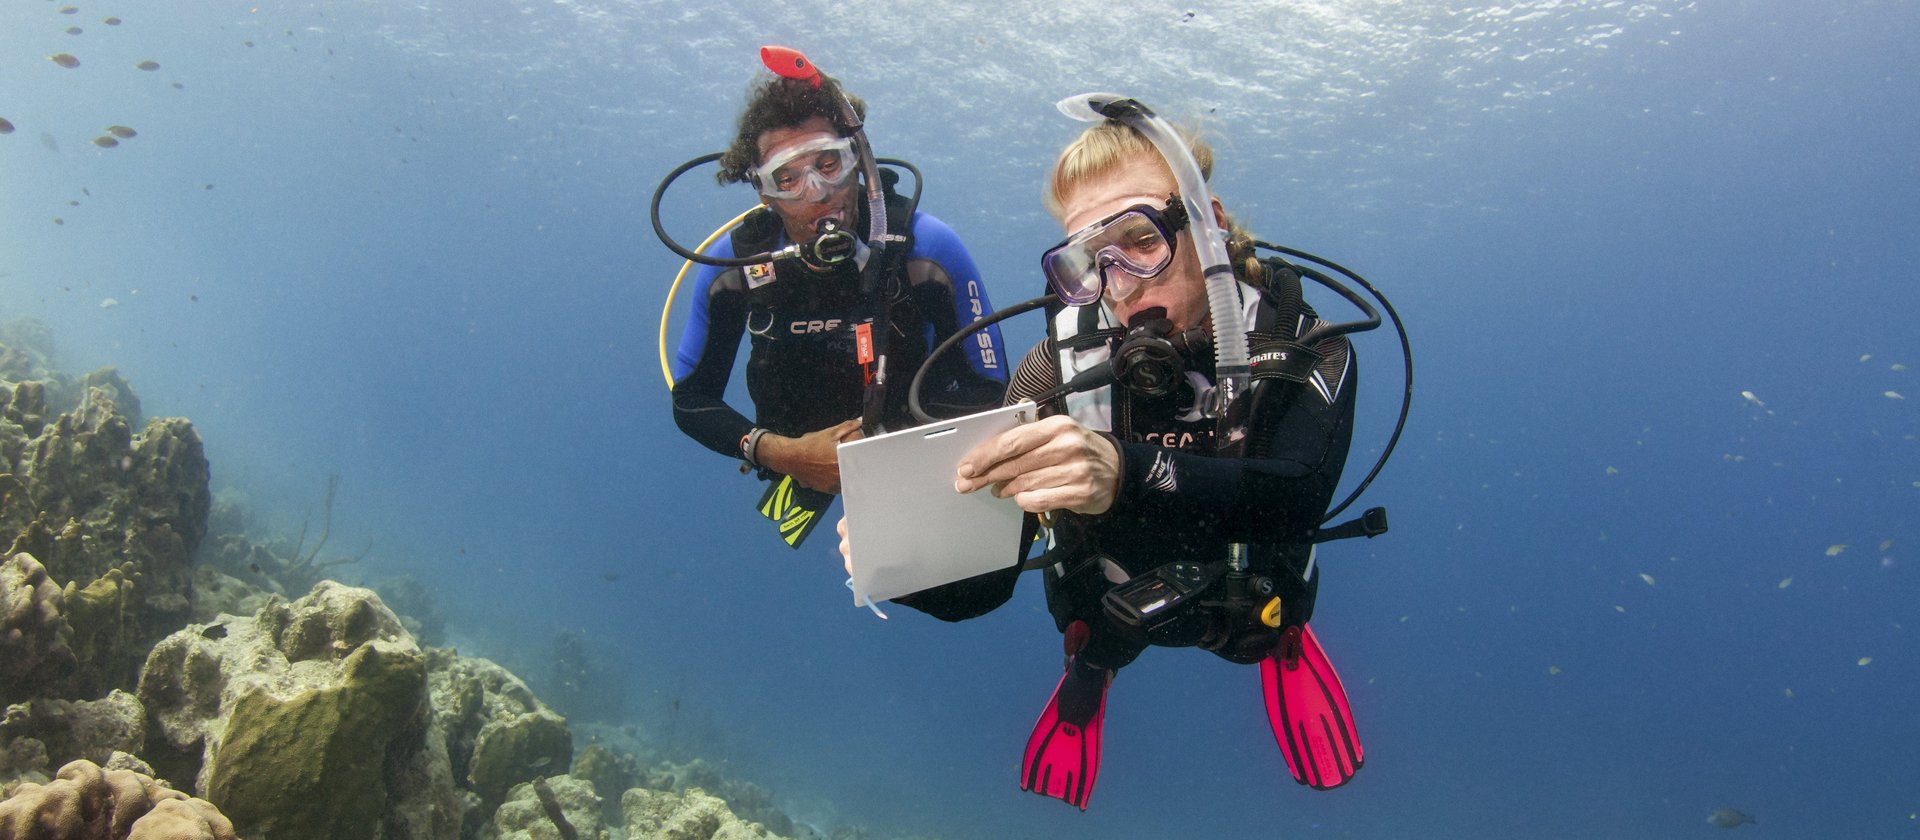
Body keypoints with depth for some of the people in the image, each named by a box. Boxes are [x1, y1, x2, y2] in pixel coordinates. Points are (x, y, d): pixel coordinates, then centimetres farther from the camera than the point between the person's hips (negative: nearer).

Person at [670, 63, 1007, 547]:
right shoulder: (734, 268, -17)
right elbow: (691, 402, -6)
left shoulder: (927, 248, -22)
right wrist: (781, 453, -23)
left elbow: (988, 393, -15)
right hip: (798, 465, 3)